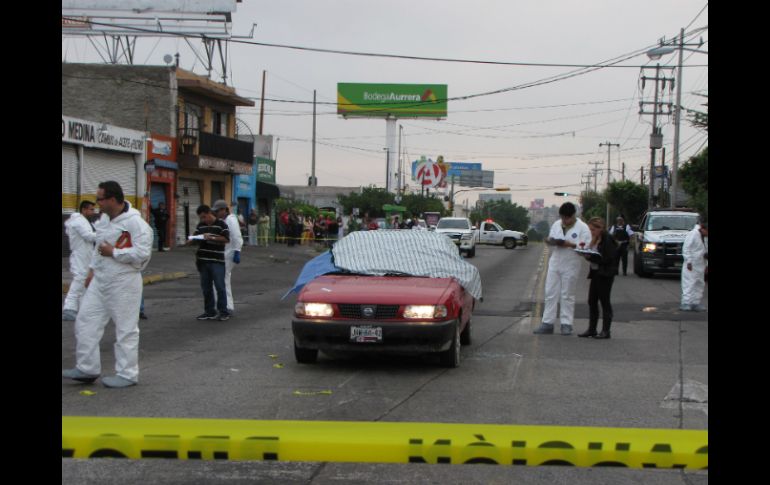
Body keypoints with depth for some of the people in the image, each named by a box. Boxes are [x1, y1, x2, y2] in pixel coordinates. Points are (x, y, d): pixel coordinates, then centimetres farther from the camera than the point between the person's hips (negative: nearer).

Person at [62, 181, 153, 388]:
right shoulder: (104, 218, 10)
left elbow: (142, 253, -24)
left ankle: (128, 374, 12)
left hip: (124, 283, -9)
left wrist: (113, 252, -18)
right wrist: (92, 270, 19)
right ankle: (87, 369, 19)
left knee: (126, 329, 1)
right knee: (85, 321, 9)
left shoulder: (135, 222, -18)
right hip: (100, 281, 9)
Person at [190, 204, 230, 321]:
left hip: (217, 260, -6)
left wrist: (212, 238, -18)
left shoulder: (221, 224, -3)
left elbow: (226, 239, -10)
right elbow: (196, 238, 16)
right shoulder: (200, 225, 14)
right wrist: (192, 240, -7)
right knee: (206, 287, 9)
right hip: (203, 260, 6)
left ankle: (223, 312, -1)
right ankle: (209, 311, 17)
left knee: (220, 287, -5)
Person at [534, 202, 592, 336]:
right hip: (555, 264, 5)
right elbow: (550, 239, 17)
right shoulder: (556, 224, 7)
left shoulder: (582, 228, -8)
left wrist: (570, 244, -24)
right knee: (550, 293, 4)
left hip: (570, 266, -4)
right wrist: (550, 241, -7)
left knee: (567, 295, 3)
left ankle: (566, 324, 10)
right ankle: (547, 323, 8)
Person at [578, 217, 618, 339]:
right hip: (595, 273, 9)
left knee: (604, 302, -3)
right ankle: (592, 329, 17)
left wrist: (591, 257, -20)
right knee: (592, 301, 9)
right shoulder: (595, 239, 11)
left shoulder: (607, 239, -15)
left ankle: (606, 331, 3)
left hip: (605, 274, -9)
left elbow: (607, 259, -20)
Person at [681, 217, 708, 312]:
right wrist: (689, 261, -19)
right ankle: (686, 303, -7)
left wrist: (706, 264, 18)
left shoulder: (705, 237, 13)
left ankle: (696, 303, 16)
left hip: (700, 265, 9)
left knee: (700, 285, 10)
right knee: (689, 284, -8)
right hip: (691, 266, -9)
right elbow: (686, 249, -16)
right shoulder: (692, 234, -13)